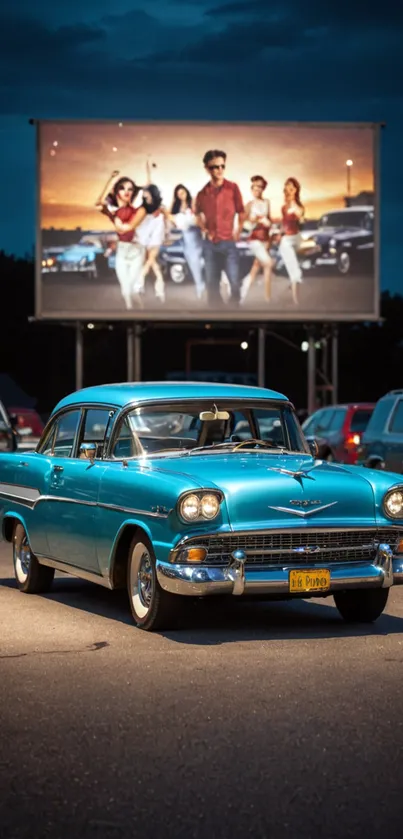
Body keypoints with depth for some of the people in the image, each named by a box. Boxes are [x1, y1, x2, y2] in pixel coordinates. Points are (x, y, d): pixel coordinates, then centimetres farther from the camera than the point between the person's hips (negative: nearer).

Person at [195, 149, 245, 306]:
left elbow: (241, 212, 3)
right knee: (212, 284, 6)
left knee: (234, 282, -8)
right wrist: (203, 229, 10)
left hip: (228, 242, -3)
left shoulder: (233, 188, -4)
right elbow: (198, 213, 23)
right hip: (210, 244, 3)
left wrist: (237, 233, -2)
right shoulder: (203, 193, 3)